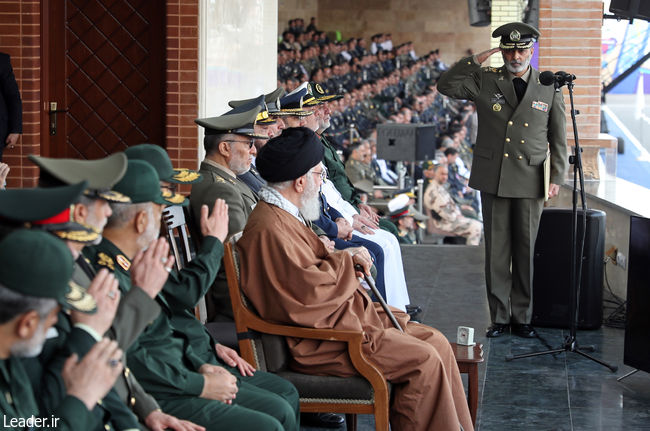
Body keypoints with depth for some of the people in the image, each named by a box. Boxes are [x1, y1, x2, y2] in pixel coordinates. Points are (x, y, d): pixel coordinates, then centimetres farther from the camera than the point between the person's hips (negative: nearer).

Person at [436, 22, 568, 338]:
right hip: (494, 179, 0)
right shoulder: (485, 81, 5)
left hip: (530, 181, 0)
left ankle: (522, 318, 14)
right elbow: (446, 86, -6)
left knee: (526, 251, 4)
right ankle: (500, 317, 12)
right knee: (496, 251, 3)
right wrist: (475, 61, -9)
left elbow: (558, 139, 9)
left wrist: (557, 177, 3)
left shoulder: (549, 89, 6)